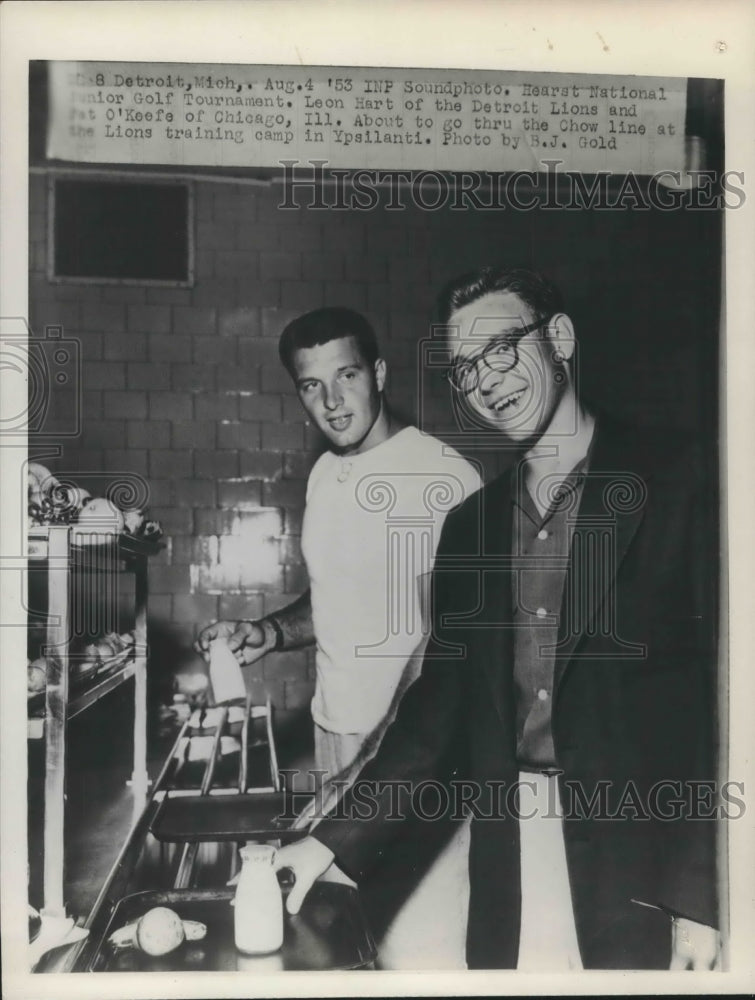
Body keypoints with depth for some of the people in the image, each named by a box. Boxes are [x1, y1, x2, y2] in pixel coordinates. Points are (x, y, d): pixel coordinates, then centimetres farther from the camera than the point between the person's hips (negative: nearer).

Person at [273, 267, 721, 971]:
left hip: (641, 868, -3)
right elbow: (440, 705, 9)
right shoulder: (469, 525, 8)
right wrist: (333, 841, 3)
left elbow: (721, 690, -10)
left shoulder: (678, 484, -6)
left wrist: (704, 895, -14)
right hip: (506, 866, 4)